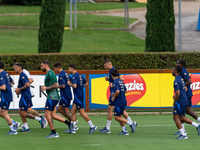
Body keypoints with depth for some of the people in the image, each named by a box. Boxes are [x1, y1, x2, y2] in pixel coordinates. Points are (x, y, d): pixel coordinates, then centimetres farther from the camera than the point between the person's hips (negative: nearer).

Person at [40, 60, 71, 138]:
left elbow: (55, 85, -21)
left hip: (52, 97, -10)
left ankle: (53, 133, -4)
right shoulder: (48, 73, 18)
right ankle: (69, 123, 11)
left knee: (47, 114, -7)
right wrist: (45, 87, 13)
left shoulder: (50, 73, -14)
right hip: (54, 97, 10)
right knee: (53, 115, 10)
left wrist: (46, 88, -13)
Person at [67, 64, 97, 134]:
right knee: (73, 111, 9)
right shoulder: (80, 75, 14)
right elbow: (86, 83, 21)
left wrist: (69, 84, -10)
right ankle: (72, 128, 9)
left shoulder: (74, 76, -15)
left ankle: (92, 126, -2)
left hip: (78, 96, -10)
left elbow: (74, 86, -27)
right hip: (77, 96, 10)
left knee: (82, 113, -6)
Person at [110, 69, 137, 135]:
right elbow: (125, 91, 21)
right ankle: (124, 131, 8)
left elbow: (117, 91, -28)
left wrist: (114, 97, -11)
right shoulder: (121, 81, 12)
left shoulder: (115, 82, -15)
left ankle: (131, 123, -10)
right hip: (124, 101, 9)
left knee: (117, 117, -4)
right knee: (119, 117, 14)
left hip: (119, 102, -9)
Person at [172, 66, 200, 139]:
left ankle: (183, 134, -9)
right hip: (185, 100, 10)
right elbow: (185, 89, 26)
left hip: (180, 101, -10)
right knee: (181, 117, 17)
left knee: (175, 117, -6)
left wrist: (174, 102, -8)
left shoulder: (176, 81, -17)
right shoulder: (181, 79, 14)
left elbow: (178, 94, -23)